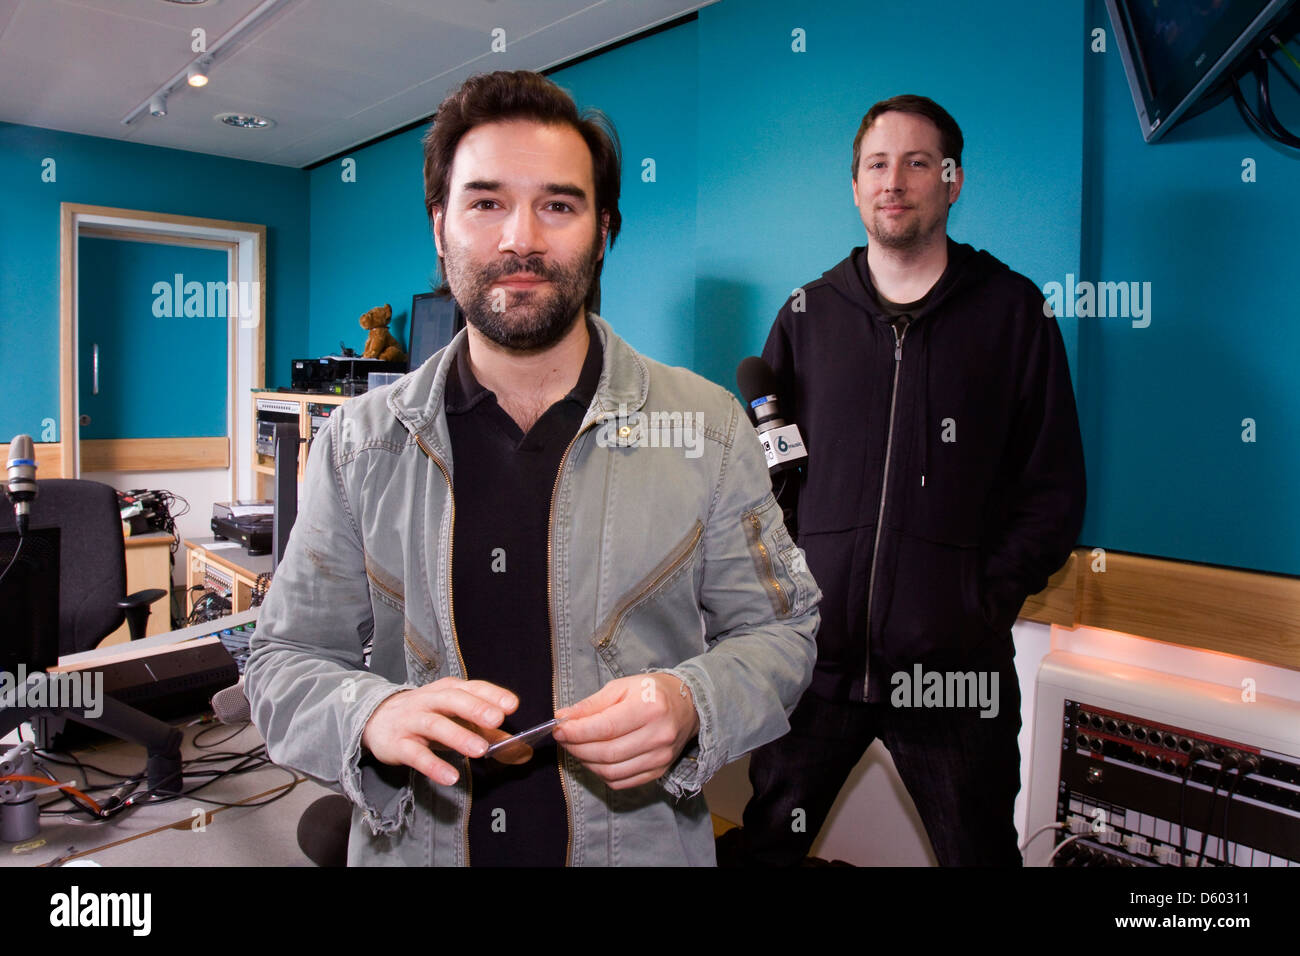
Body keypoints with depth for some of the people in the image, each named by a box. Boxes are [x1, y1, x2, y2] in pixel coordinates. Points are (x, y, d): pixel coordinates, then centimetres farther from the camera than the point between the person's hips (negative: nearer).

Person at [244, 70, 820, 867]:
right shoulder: (358, 444, -6)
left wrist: (690, 705, -22)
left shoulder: (708, 426, -8)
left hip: (642, 845, 0)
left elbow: (778, 629, -2)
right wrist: (375, 716, -22)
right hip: (413, 845, 1)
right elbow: (285, 662, -1)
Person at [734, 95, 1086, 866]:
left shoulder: (1013, 310, 5)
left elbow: (1056, 485, 4)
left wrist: (991, 600, -8)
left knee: (979, 851, 14)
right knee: (768, 845, 14)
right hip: (814, 653, 2)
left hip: (956, 666, -1)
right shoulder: (808, 315, 9)